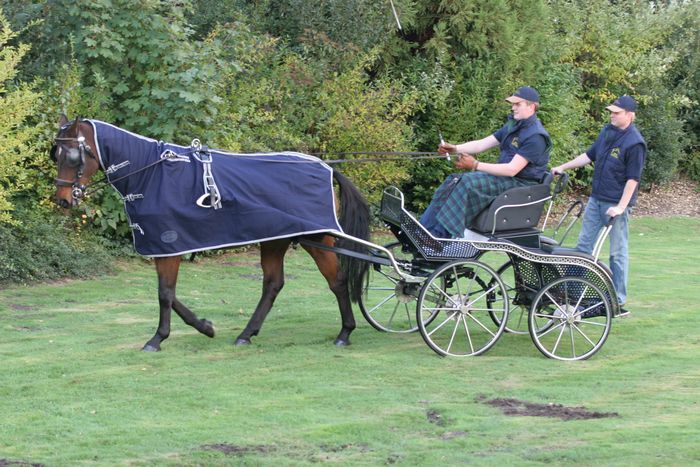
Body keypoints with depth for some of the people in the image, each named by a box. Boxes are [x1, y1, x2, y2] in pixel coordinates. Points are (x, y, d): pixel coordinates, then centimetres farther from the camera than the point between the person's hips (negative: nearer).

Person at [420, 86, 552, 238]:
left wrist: (476, 165, -25)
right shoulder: (512, 127, 14)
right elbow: (482, 144, 10)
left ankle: (442, 234, -30)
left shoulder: (536, 136, -16)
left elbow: (512, 169, -23)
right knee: (454, 181, -8)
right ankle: (428, 230, -18)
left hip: (521, 184, -9)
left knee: (468, 182, -28)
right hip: (504, 177, 9)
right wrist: (454, 149, -7)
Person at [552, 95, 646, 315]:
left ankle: (619, 302, 7)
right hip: (596, 198, 8)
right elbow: (590, 155, 20)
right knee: (583, 245, 10)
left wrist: (621, 206, -21)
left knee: (618, 253, 0)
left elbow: (633, 178, -18)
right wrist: (563, 167, 18)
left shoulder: (634, 143, -16)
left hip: (616, 204, -8)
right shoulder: (607, 131, 8)